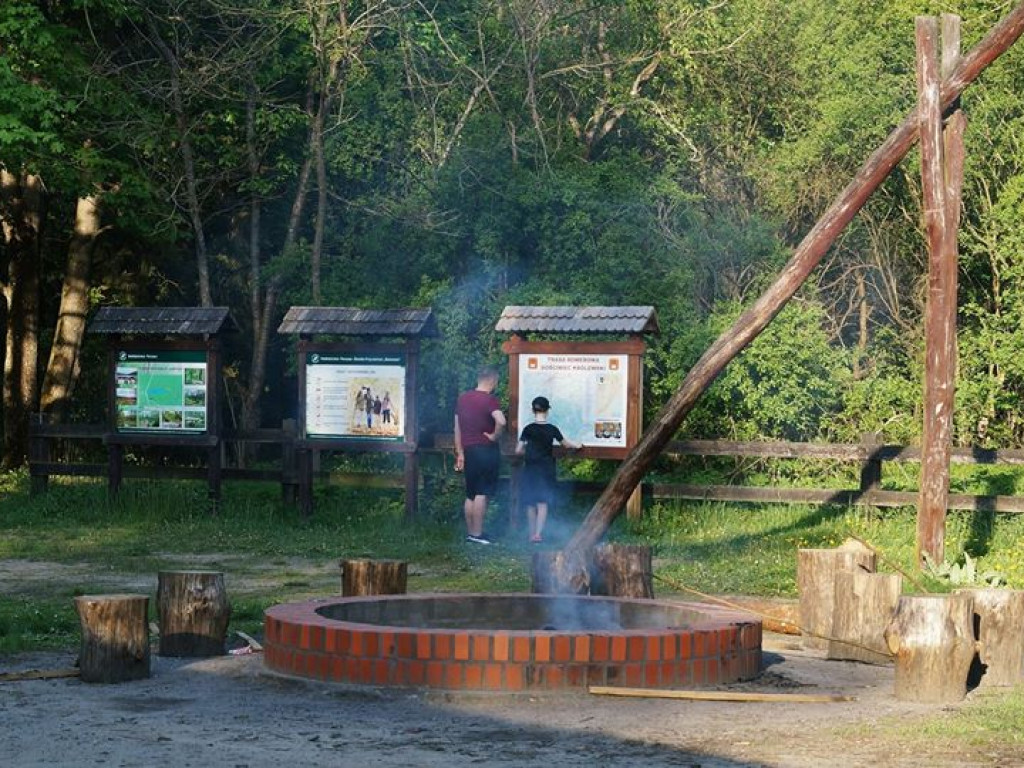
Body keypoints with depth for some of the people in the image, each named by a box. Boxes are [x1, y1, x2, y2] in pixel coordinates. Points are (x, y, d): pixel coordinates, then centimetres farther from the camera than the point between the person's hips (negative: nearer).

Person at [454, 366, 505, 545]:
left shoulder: (463, 398, 10)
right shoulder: (490, 400, -12)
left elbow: (457, 428, 13)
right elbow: (501, 421, -31)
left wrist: (460, 453, 17)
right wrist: (495, 436, -13)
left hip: (469, 450, 7)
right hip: (486, 450, -7)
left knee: (471, 494, 14)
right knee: (482, 493, -4)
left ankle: (470, 532, 18)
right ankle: (477, 534, -4)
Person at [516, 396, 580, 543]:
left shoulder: (528, 429, -6)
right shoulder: (552, 429, -4)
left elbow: (518, 450, -4)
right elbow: (566, 443, 11)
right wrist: (577, 446, 31)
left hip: (530, 469, 0)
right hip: (546, 469, 0)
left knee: (530, 503, 10)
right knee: (543, 503, -1)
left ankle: (532, 533, 13)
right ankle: (538, 533, -12)